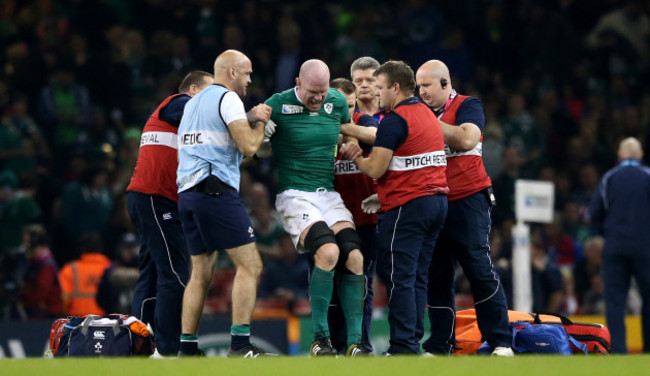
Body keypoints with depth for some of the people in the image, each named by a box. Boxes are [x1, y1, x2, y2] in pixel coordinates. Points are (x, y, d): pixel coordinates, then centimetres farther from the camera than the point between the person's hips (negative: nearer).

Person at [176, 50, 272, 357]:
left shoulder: (193, 102, 23)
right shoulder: (228, 99, -4)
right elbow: (248, 147, -11)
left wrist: (249, 119, 18)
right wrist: (260, 122, 7)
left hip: (187, 192, 9)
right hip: (216, 191, -9)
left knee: (201, 272, 12)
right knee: (249, 265, -7)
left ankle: (187, 348, 8)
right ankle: (240, 345, -16)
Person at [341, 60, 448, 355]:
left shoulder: (395, 120, -12)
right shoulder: (427, 114, 17)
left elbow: (375, 169, -14)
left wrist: (353, 156, 4)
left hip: (407, 207, -9)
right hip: (437, 200, 9)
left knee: (397, 277, -6)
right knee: (417, 277, 11)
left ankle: (403, 347, -10)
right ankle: (414, 340, 10)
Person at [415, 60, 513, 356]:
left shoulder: (468, 106, 0)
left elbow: (466, 139, -19)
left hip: (468, 201, -6)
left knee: (480, 271, -9)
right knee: (436, 277, 5)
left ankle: (501, 342, -6)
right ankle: (440, 346, 9)